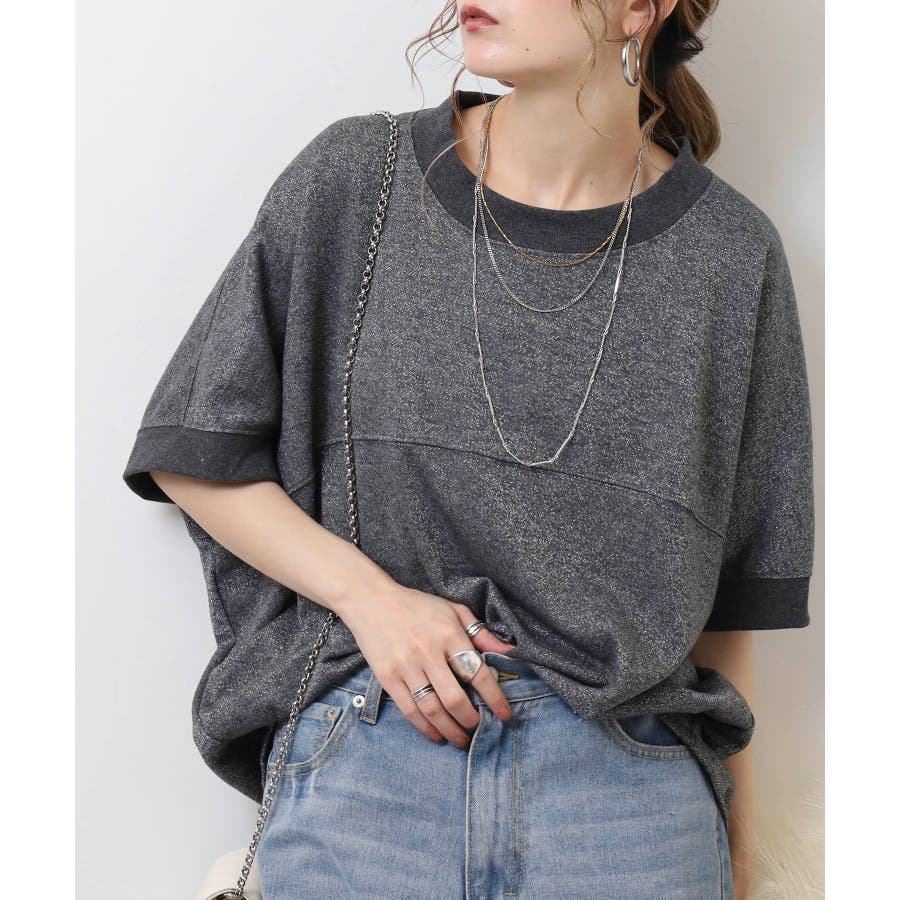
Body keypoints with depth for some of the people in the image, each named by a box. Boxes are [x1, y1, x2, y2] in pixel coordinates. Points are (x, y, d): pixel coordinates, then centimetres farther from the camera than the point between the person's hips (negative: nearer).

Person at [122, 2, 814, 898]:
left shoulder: (728, 252, 0)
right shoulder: (354, 180, -2)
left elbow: (728, 588, 7)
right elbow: (191, 454, 4)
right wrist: (367, 592, -10)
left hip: (624, 766, 1)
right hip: (361, 756, 0)